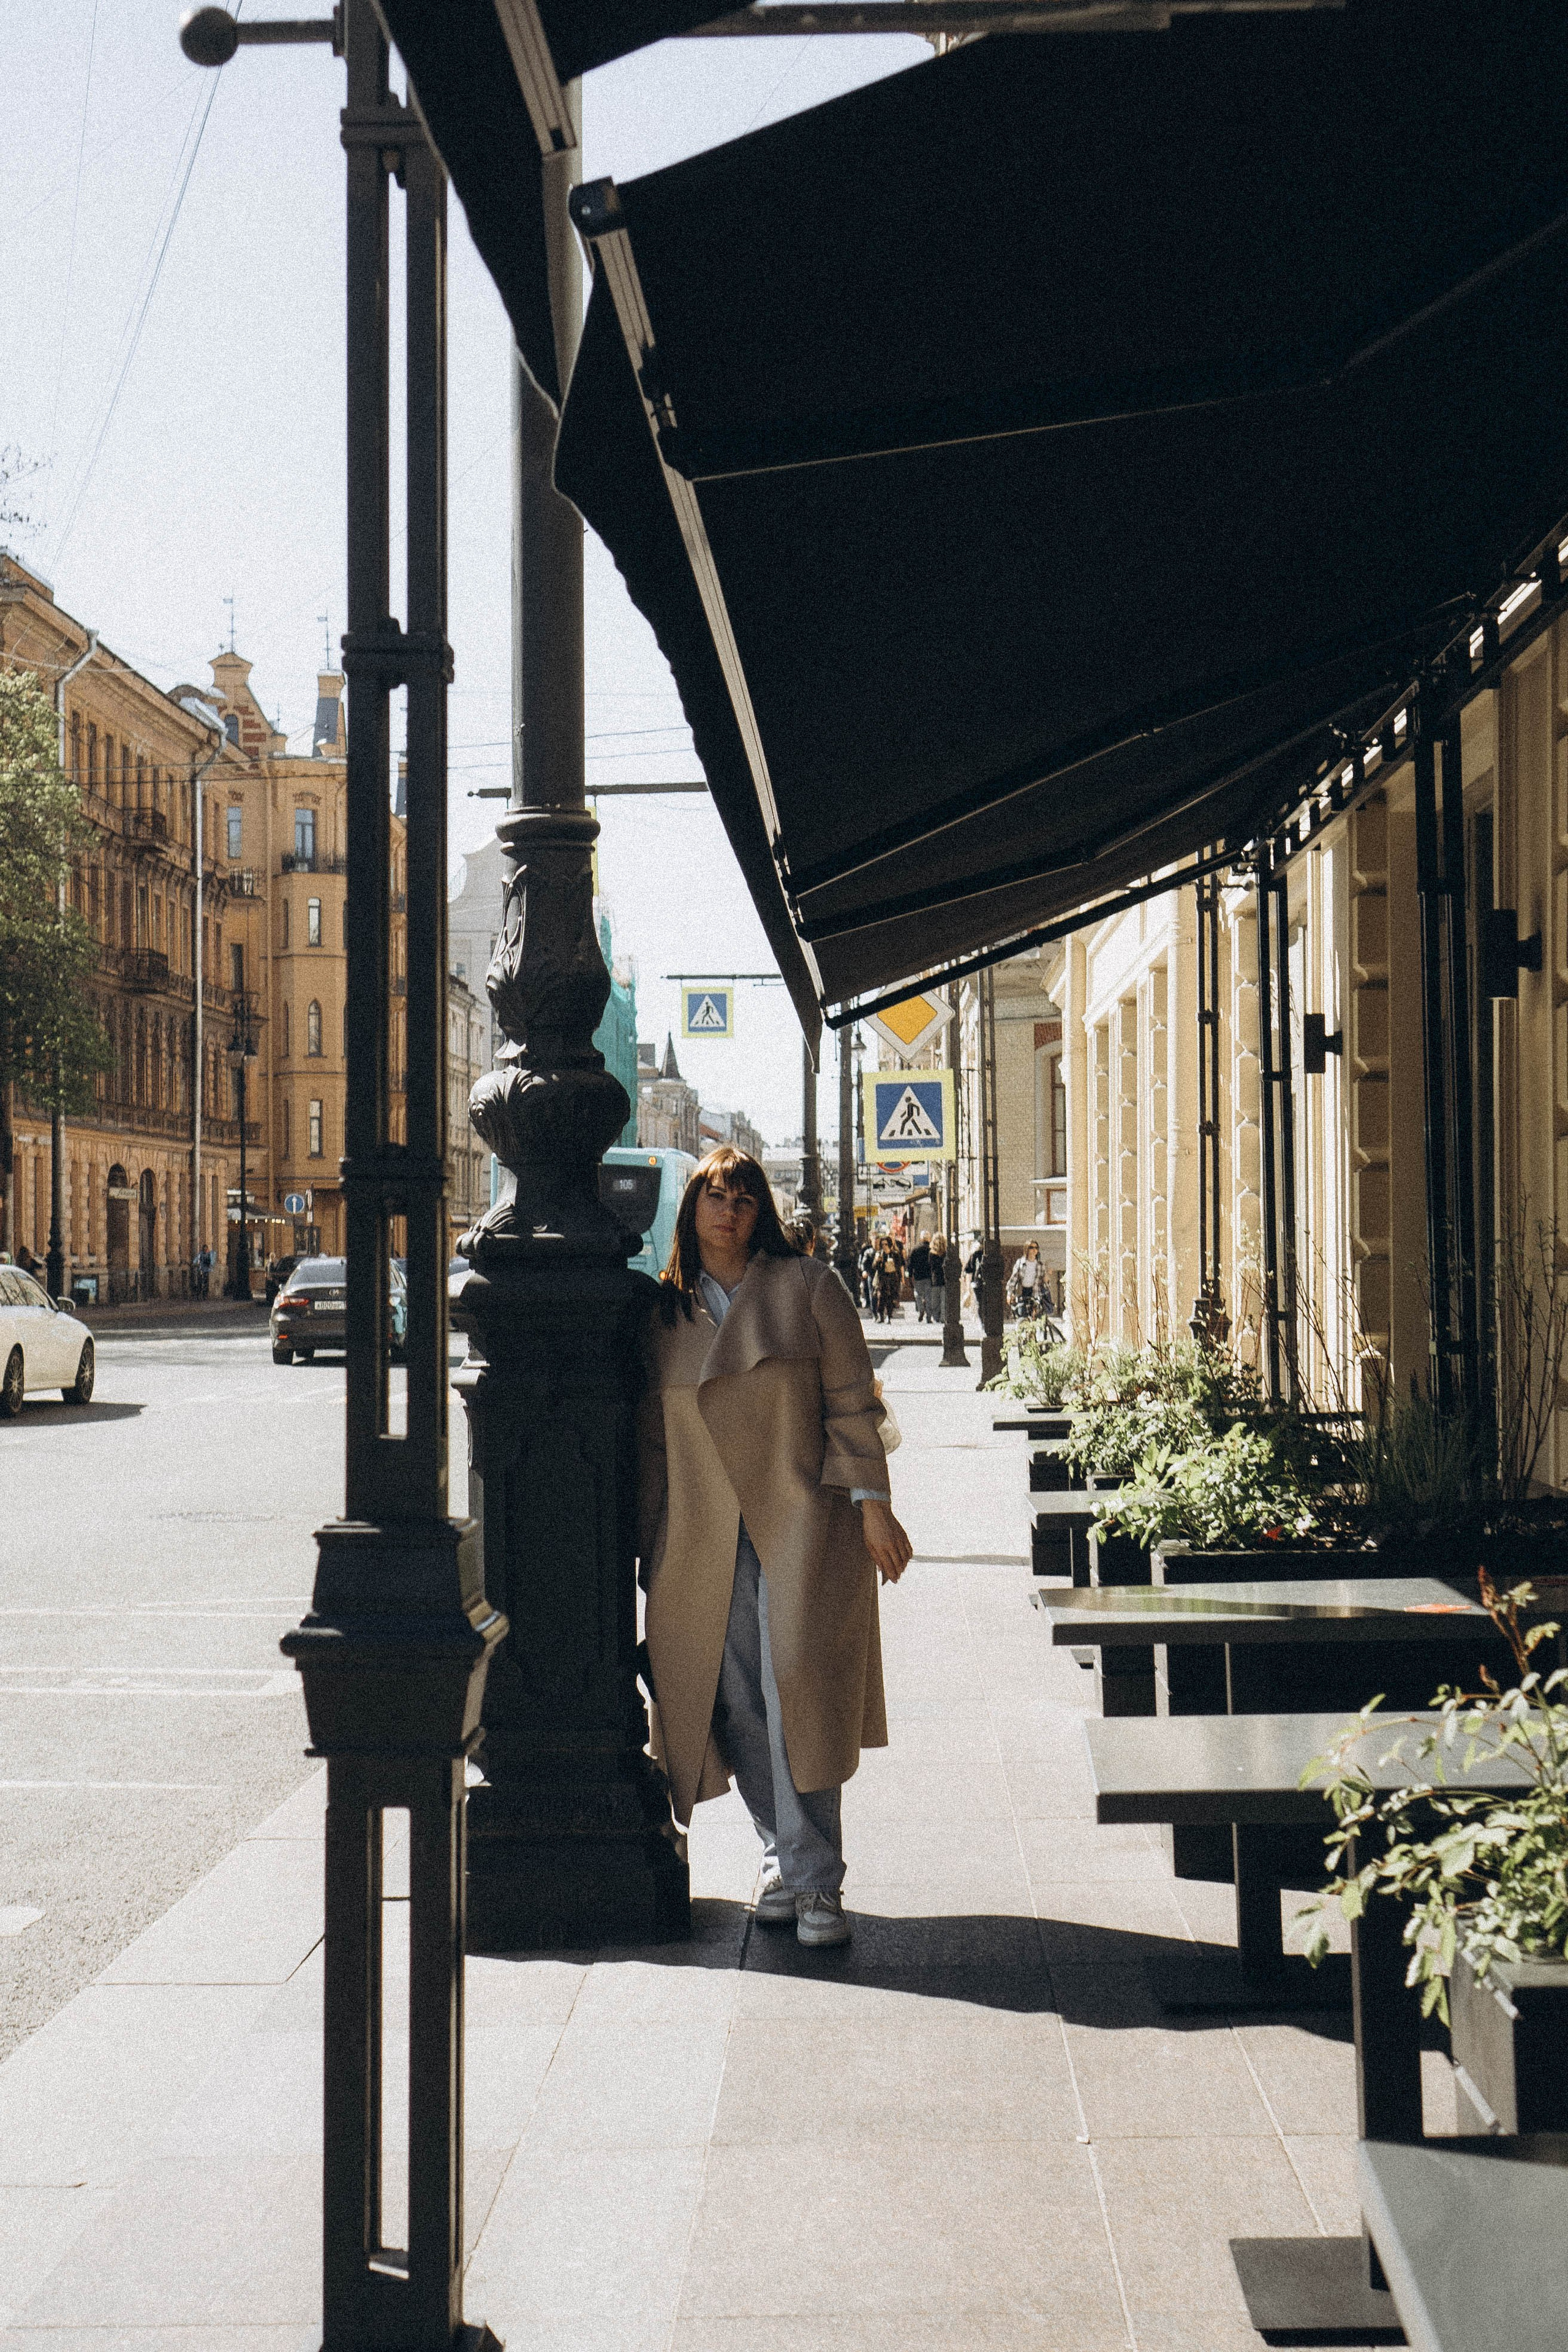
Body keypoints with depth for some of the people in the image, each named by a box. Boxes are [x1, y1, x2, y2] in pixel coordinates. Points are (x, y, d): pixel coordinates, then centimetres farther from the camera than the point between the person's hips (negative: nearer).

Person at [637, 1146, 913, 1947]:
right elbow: (654, 1437, 16)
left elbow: (851, 1402, 2)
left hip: (800, 1524, -3)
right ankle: (782, 1860, 15)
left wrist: (872, 1503, -6)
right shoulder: (664, 1313, 13)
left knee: (797, 1690, -12)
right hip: (703, 1542, 3)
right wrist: (650, 1541, 14)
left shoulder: (808, 1287, 4)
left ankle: (814, 1882, -8)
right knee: (734, 1706, 1)